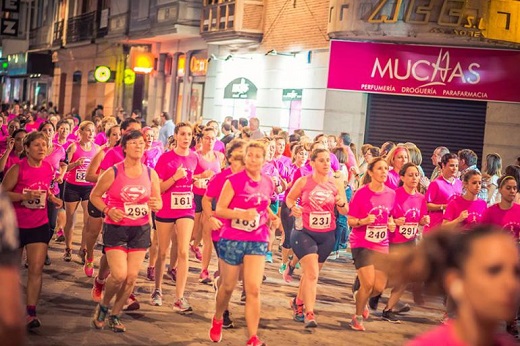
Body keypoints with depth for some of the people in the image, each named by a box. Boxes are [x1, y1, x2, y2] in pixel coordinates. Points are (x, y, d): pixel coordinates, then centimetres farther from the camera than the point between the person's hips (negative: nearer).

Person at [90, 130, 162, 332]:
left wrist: (155, 205, -15)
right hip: (116, 229, -4)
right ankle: (103, 306, 16)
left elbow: (158, 202, 9)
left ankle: (115, 315, 23)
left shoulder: (150, 174, 2)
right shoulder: (113, 173, -8)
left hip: (141, 230, 4)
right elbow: (95, 195, 0)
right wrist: (108, 210, -17)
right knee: (119, 275, -14)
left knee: (132, 277, 3)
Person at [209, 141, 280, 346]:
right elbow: (219, 210, -13)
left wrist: (272, 217, 2)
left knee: (253, 290, -8)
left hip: (257, 241, 3)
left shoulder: (268, 184, 4)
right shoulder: (234, 181, -11)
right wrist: (243, 214, -28)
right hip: (232, 240, -3)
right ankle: (217, 320, 41)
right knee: (228, 287, 12)